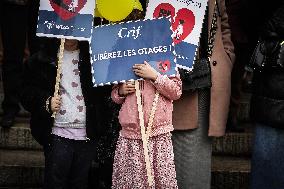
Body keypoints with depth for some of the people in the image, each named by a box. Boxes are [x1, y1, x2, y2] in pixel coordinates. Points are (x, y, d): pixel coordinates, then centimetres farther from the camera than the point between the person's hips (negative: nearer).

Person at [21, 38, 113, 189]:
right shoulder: (43, 59, 6)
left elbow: (107, 88, 6)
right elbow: (27, 92, 5)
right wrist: (46, 101, -11)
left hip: (87, 133, 2)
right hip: (58, 133, -1)